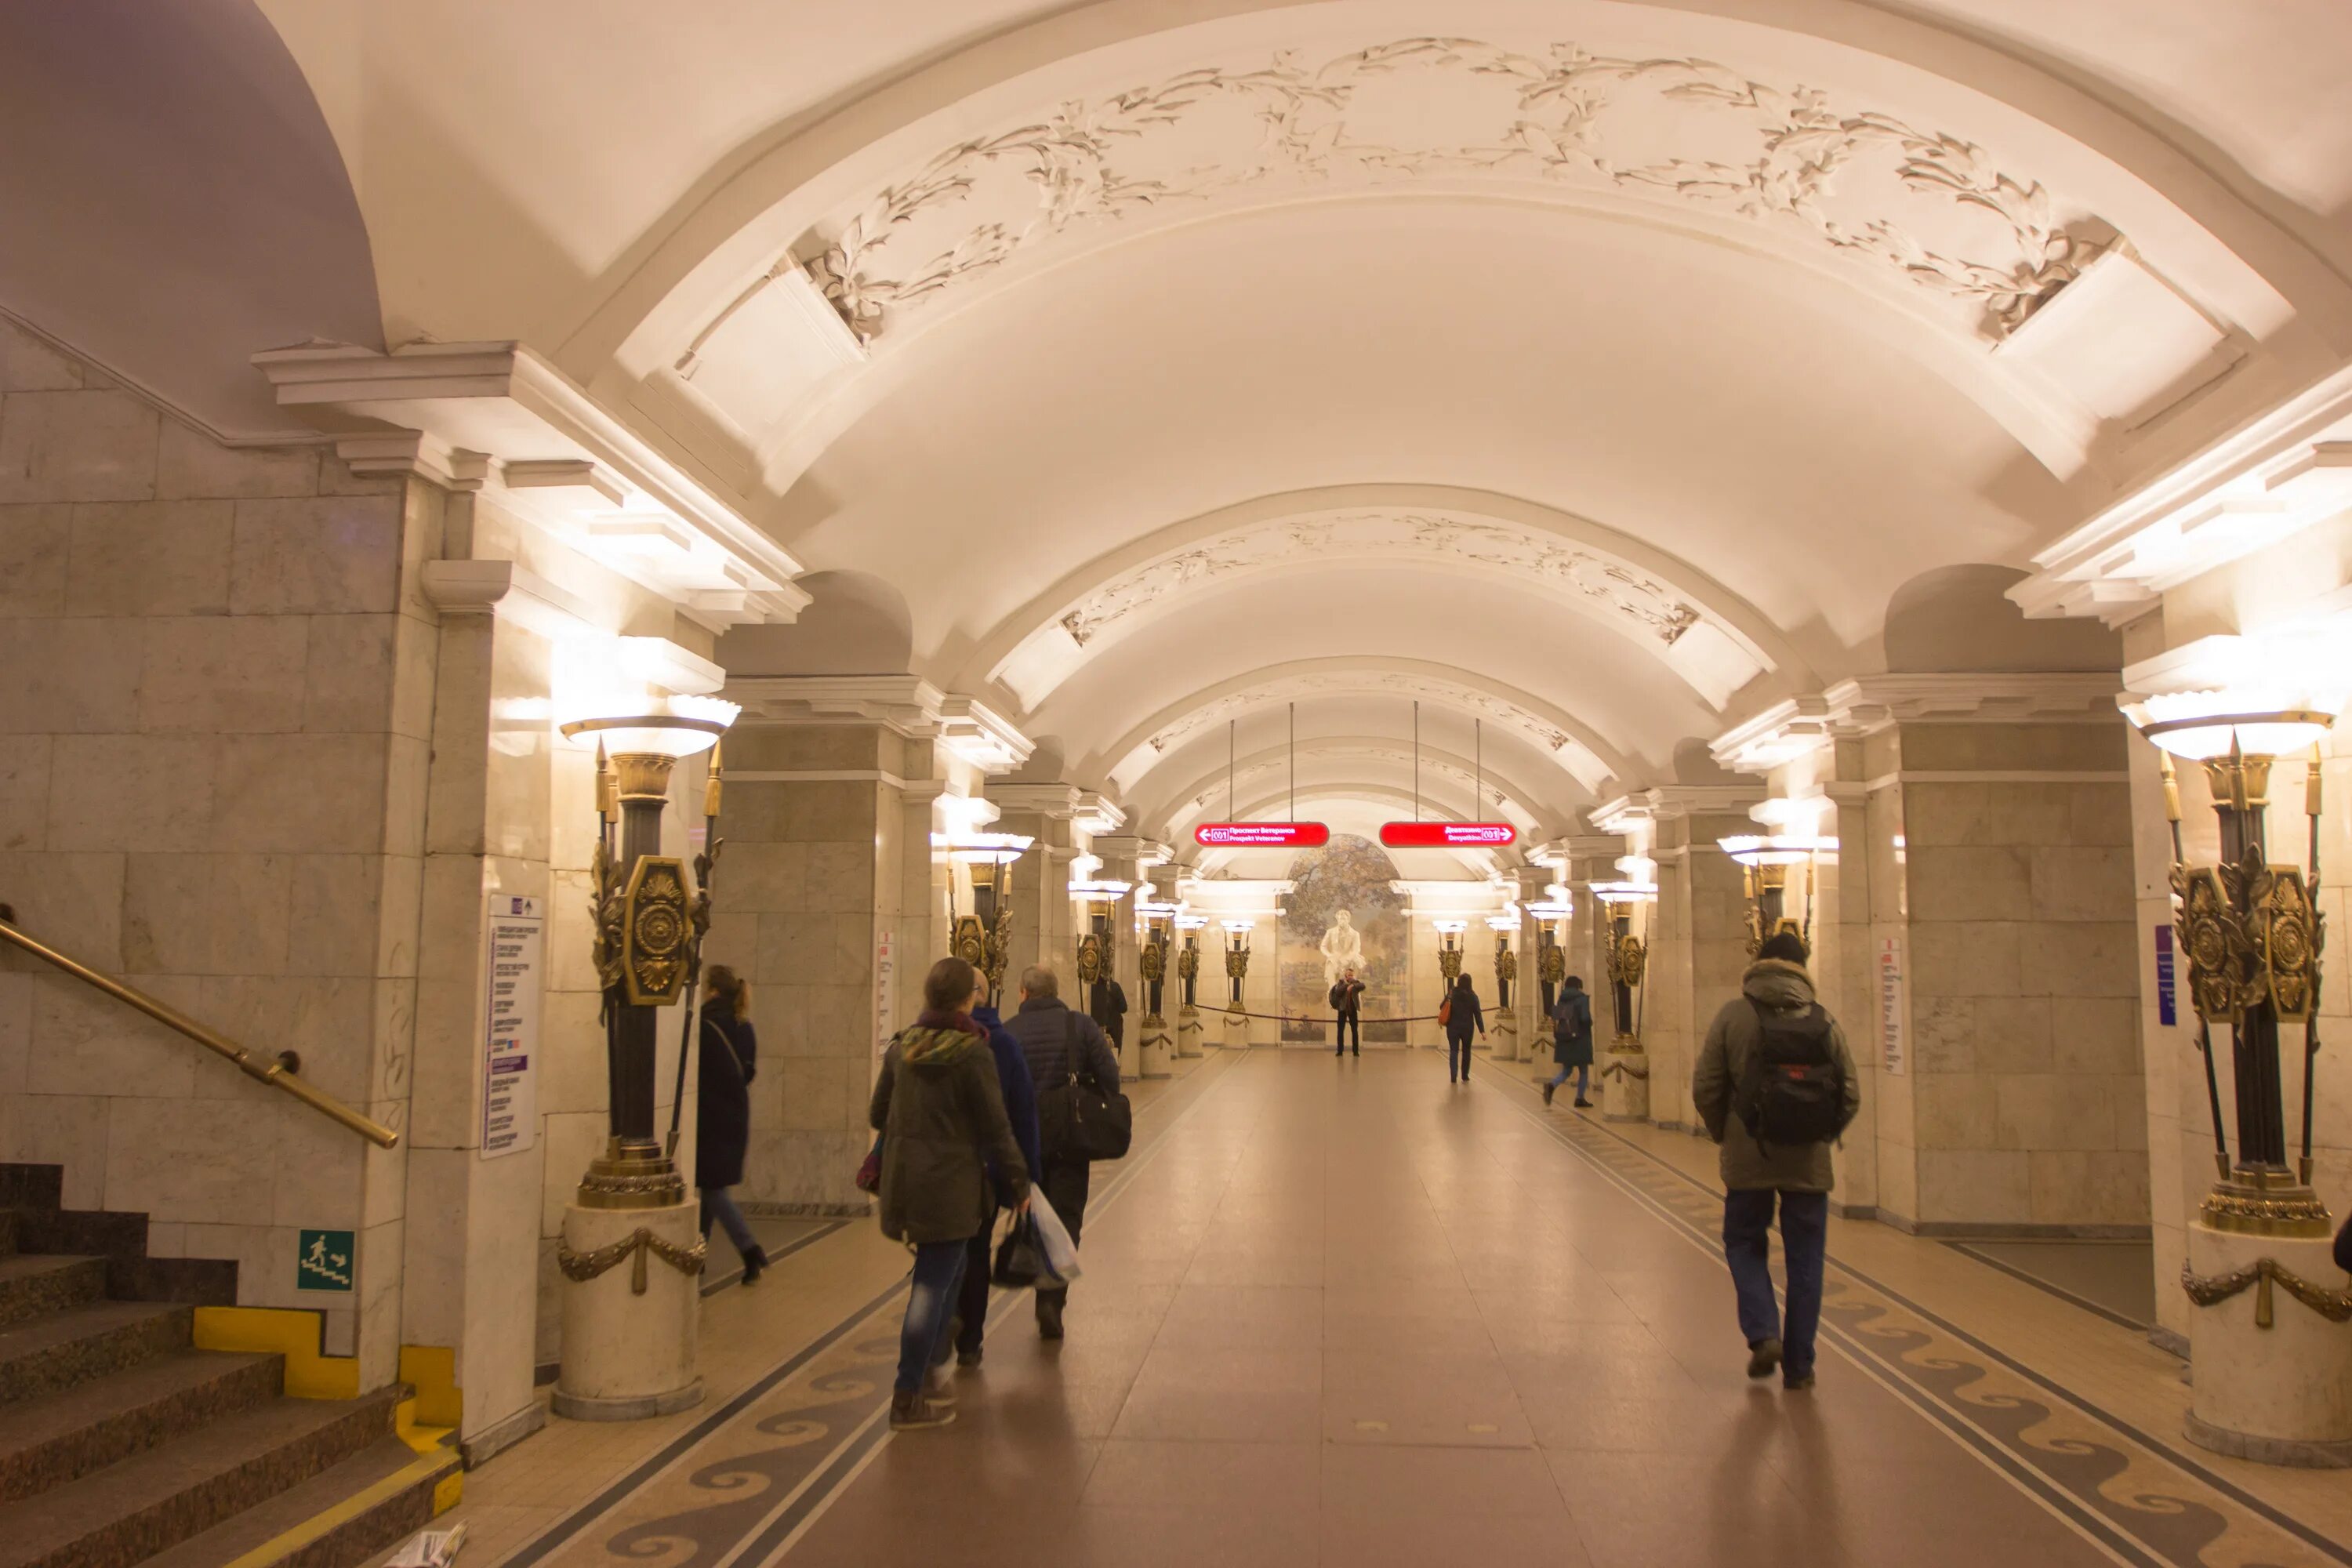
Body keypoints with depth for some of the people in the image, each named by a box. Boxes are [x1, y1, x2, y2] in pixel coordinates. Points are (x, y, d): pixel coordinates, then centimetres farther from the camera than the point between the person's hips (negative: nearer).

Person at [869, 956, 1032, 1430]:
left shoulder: (901, 1048, 6)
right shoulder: (972, 1055, -13)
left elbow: (878, 1115, 14)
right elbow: (996, 1129, -10)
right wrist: (1018, 1181, 1)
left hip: (903, 1179, 7)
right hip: (951, 1186, -7)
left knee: (945, 1274, 22)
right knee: (933, 1284, 0)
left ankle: (923, 1375, 29)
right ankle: (908, 1398, 5)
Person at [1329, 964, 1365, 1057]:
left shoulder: (1355, 982, 4)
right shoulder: (1341, 982, 3)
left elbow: (1363, 986, -17)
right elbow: (1338, 992, -12)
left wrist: (1353, 985, -31)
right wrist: (1345, 984, -16)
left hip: (1353, 1009, 1)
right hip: (1343, 1009, -1)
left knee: (1355, 1030, 0)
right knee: (1340, 1030, -1)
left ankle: (1356, 1051, 4)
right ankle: (1340, 1051, 3)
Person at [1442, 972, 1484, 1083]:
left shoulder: (1451, 994, -6)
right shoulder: (1472, 996, -8)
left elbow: (1443, 1008, 3)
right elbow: (1478, 1014, -7)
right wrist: (1482, 1031, -6)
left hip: (1453, 1027, 0)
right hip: (1467, 1027, 0)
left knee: (1453, 1051, 4)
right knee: (1466, 1051, 18)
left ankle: (1453, 1076, -9)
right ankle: (1464, 1076, 23)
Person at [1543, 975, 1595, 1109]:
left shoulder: (1561, 1000, 5)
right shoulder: (1582, 999, -11)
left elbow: (1555, 1019, 5)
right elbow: (1585, 1018, -21)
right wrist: (1590, 1023, 0)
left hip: (1563, 1042, 5)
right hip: (1580, 1041, -5)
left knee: (1566, 1071, 13)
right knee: (1584, 1071, 14)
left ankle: (1551, 1085, -15)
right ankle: (1580, 1099, 18)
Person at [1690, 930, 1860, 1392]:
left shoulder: (1734, 1015, -5)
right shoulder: (1825, 1022, 0)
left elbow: (1705, 1087, -6)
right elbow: (1850, 1094, 0)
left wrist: (1723, 1134, 11)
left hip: (1748, 1158, -1)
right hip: (1809, 1162, 2)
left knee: (1745, 1244, 16)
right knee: (1805, 1260, 11)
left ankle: (1763, 1332, -2)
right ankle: (1798, 1365, 14)